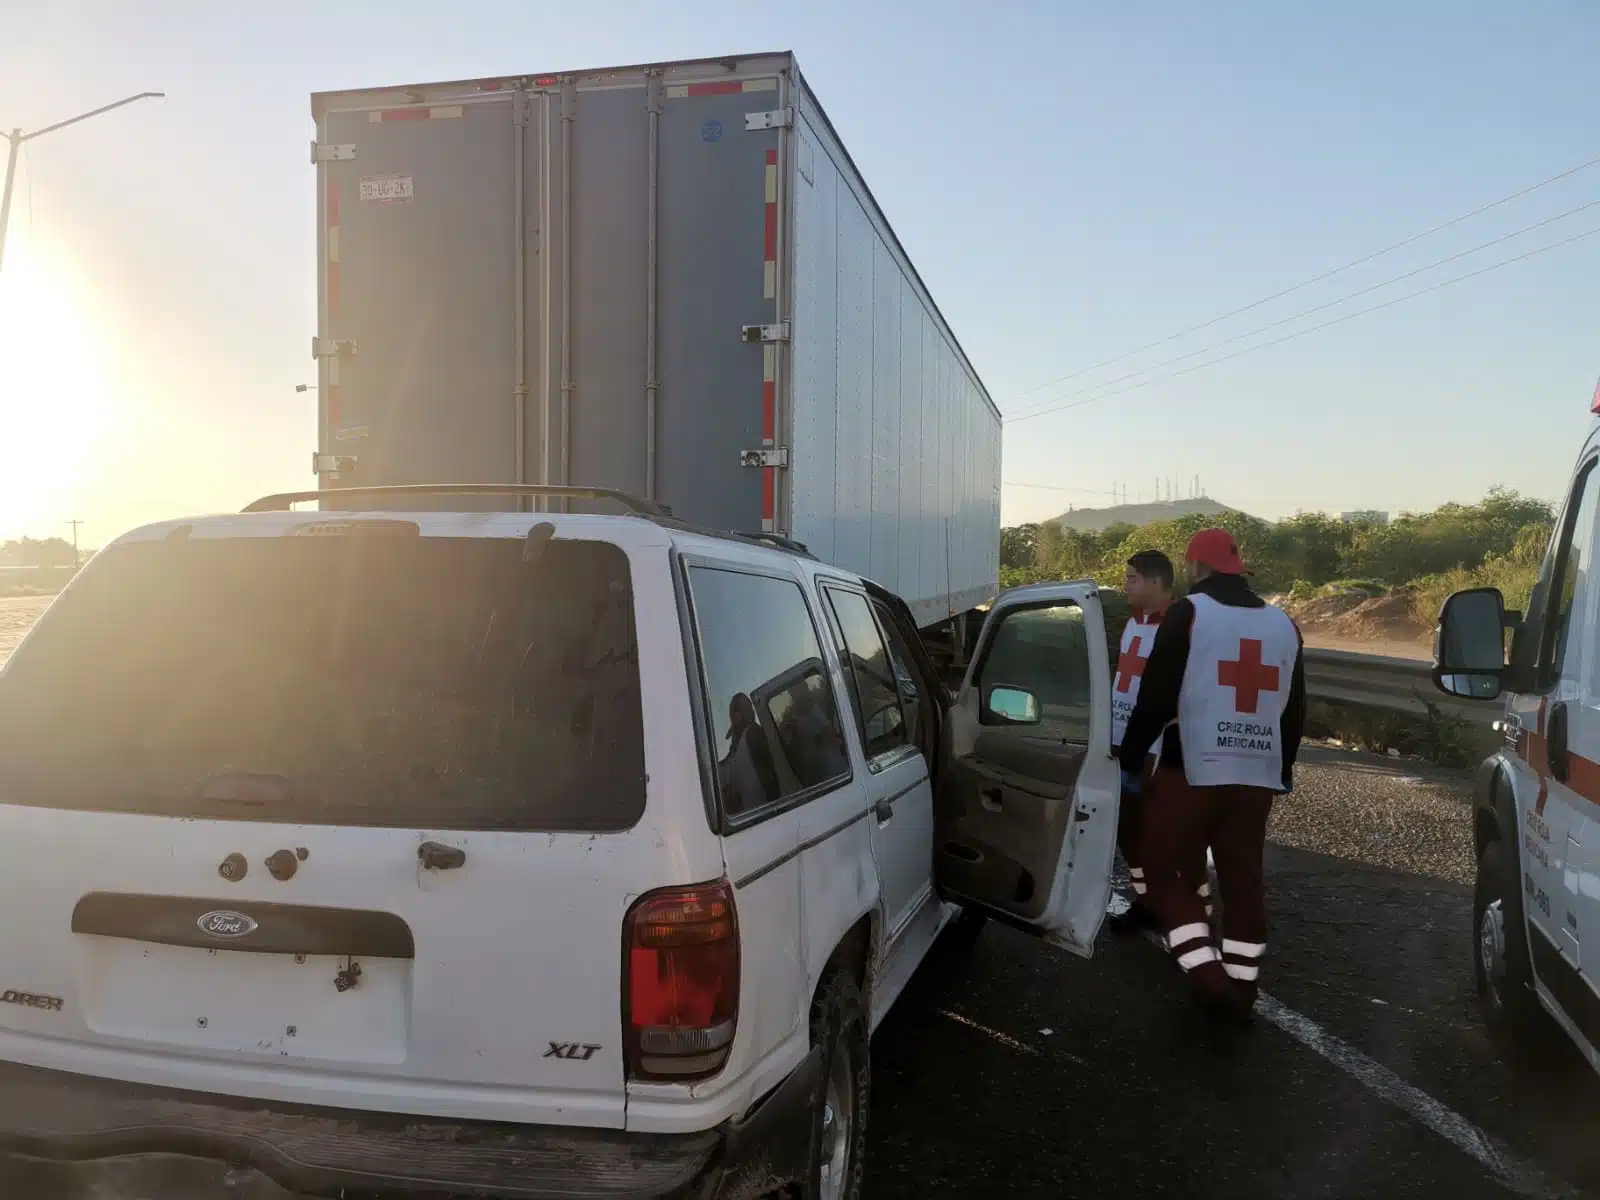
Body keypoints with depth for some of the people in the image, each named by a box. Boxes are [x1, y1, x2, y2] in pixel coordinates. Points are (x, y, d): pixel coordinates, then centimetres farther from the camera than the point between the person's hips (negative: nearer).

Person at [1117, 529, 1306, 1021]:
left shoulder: (1188, 613, -7)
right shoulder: (1283, 624, 12)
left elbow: (1156, 697, -11)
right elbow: (1294, 709, 18)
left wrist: (1130, 757, -2)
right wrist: (1281, 769, 28)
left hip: (1191, 770, -6)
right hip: (1257, 775, 6)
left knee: (1165, 870, 6)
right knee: (1243, 878, 13)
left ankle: (1207, 973, -4)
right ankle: (1241, 987, 16)